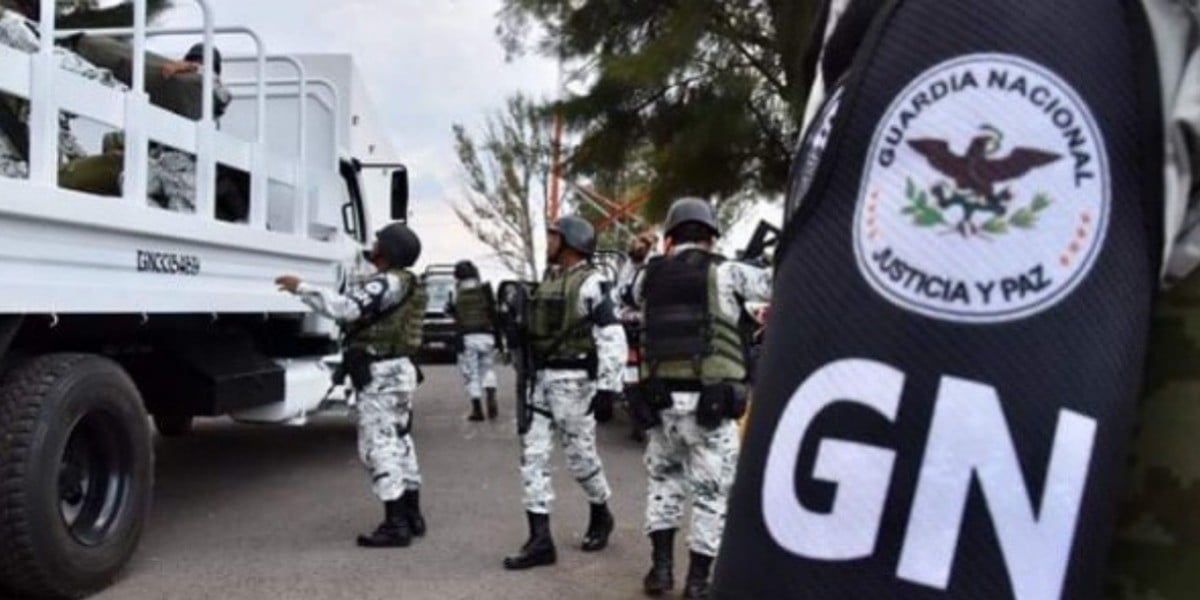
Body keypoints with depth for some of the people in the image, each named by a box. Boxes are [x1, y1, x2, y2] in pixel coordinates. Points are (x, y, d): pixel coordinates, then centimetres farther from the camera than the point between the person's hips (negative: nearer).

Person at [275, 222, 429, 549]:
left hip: (381, 374, -10)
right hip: (398, 369, 11)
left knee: (379, 445, -7)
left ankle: (395, 525, -5)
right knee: (399, 442, 15)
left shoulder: (388, 283, -16)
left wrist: (300, 288, -23)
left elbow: (347, 308, -27)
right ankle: (411, 516, 23)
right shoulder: (405, 284, 16)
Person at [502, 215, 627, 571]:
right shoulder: (548, 281, 15)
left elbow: (612, 337, -17)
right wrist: (528, 374, 20)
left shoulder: (591, 284, -11)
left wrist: (608, 385, -21)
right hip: (541, 380, 8)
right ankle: (540, 540, 2)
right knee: (532, 456, 0)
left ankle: (600, 516, 31)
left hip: (573, 381, -8)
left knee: (580, 457, 4)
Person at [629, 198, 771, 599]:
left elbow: (632, 297, 31)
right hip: (710, 401, -4)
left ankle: (661, 567, 21)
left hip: (660, 399, 4)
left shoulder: (651, 275, 10)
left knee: (663, 480, 24)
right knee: (712, 493, 9)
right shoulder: (723, 271, -2)